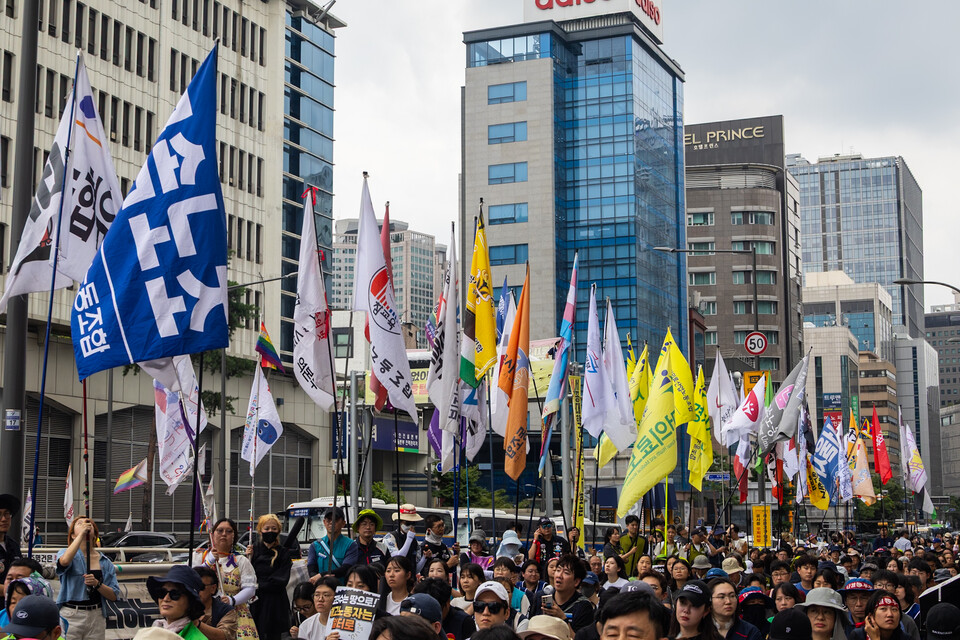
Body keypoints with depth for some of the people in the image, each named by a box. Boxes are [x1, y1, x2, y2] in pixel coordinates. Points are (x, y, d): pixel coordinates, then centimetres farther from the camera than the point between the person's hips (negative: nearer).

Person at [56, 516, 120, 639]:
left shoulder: (105, 562, 10)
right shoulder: (65, 553, 4)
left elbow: (114, 596, 5)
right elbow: (64, 561, -23)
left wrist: (97, 584, -13)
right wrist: (82, 533, -17)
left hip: (96, 616, 3)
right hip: (70, 616, -3)